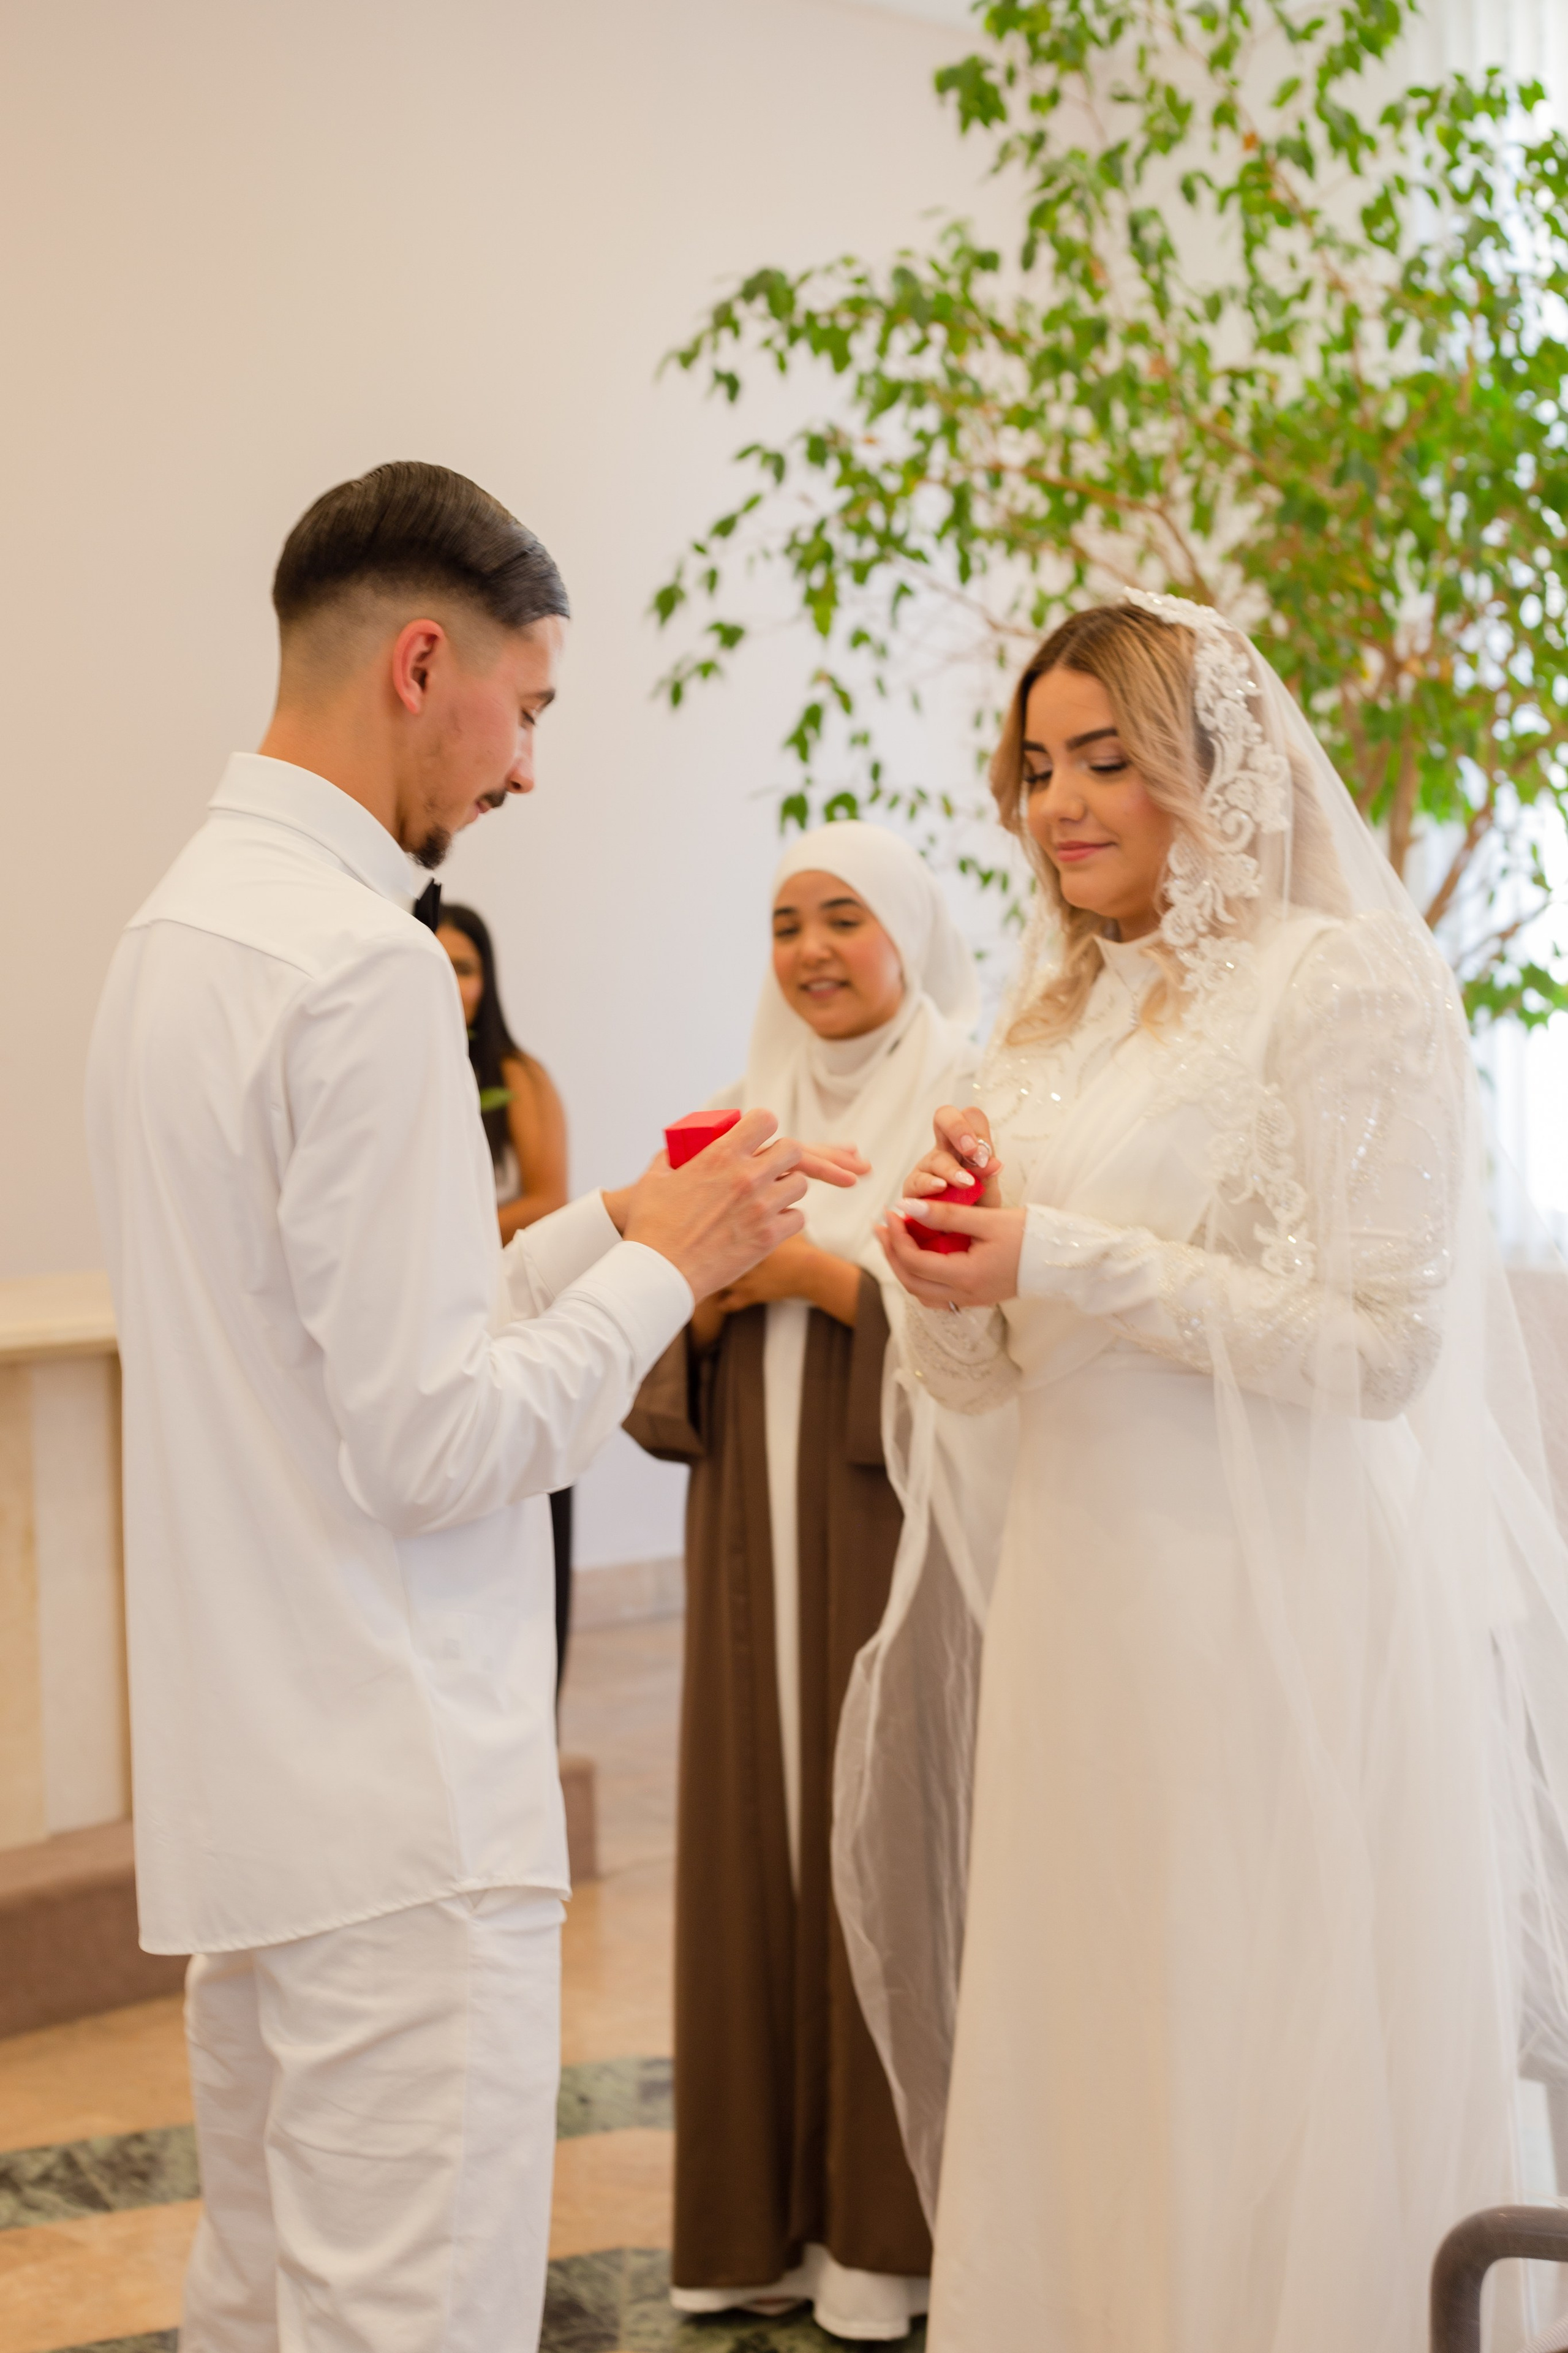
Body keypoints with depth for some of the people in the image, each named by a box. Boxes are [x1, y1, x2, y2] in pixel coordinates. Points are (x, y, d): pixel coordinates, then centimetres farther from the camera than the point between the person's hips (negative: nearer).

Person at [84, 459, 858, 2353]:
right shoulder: (361, 963, -18)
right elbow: (437, 1446, -20)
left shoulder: (180, 925, 12)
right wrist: (665, 1265, -6)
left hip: (241, 1781, 10)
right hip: (400, 1807, -10)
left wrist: (610, 1228, 15)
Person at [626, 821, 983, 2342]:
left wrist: (826, 1278, -16)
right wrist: (712, 1288, -8)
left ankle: (892, 2225, 8)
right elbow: (668, 1355, 12)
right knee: (755, 1838, 5)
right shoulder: (746, 1113, 14)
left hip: (903, 1527, -5)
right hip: (757, 1536, 5)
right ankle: (765, 2215, 15)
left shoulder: (967, 1106, -3)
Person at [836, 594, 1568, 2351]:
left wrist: (1065, 1254, -16)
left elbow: (1380, 1340, -14)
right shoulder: (1049, 1026, 14)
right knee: (1083, 2062, 12)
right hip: (1088, 1610, 7)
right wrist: (953, 1266, -6)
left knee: (1285, 2101, 1)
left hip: (1288, 1608, -7)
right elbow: (977, 1379, 17)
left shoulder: (1344, 984, -7)